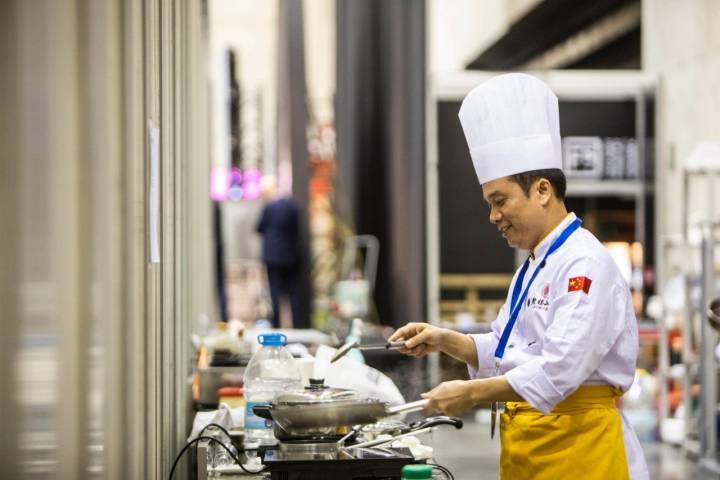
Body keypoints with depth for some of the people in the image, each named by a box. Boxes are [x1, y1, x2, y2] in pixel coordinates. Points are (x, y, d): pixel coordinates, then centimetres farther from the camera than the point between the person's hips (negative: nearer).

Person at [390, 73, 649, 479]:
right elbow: (503, 352, 20)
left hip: (579, 447, -9)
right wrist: (445, 342, 4)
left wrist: (473, 393, -19)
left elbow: (559, 370, -24)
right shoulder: (535, 266, 15)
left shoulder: (585, 266, -16)